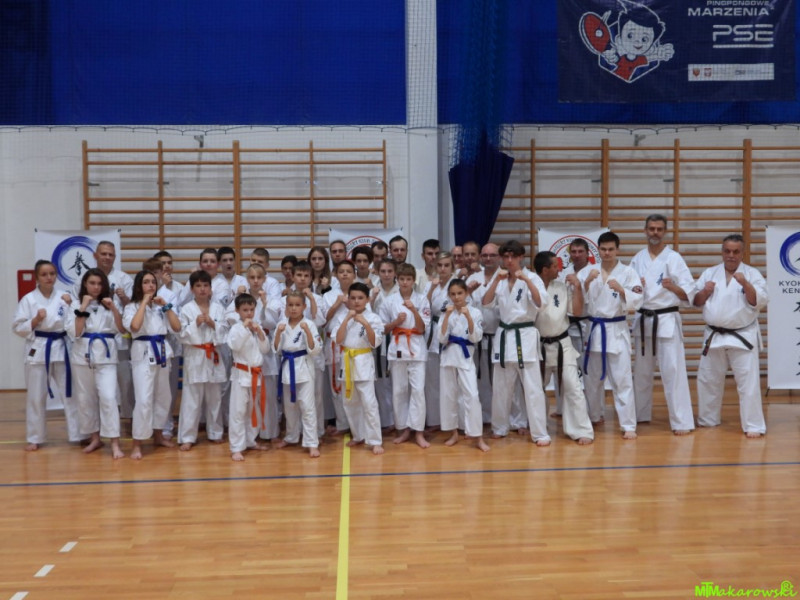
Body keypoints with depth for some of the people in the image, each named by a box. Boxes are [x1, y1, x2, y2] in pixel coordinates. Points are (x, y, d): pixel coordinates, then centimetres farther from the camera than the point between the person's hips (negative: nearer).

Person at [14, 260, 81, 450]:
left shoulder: (64, 296, 2)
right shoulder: (28, 299, -1)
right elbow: (18, 327, 0)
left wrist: (70, 306, -11)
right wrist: (35, 320, -15)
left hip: (61, 348, 1)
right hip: (37, 350, -1)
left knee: (71, 392, 5)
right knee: (36, 396, 8)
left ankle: (79, 434, 14)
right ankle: (35, 438, 22)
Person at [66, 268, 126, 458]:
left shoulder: (108, 304, 6)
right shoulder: (76, 305, 4)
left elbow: (122, 329, -3)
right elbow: (74, 333, -7)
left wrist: (113, 308, -14)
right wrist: (83, 308, -11)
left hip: (105, 354, -1)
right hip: (82, 354, 1)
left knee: (108, 397, -13)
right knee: (86, 398, 9)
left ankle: (115, 444, -11)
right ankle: (94, 438, 26)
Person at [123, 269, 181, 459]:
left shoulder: (160, 306, 12)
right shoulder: (131, 307, -3)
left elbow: (177, 327, 2)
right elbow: (135, 326, -24)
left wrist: (166, 306, -3)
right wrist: (144, 302, -15)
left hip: (162, 351, 6)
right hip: (143, 353, -6)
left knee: (163, 397, 14)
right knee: (144, 400, -12)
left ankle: (158, 435, 31)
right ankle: (137, 444, -4)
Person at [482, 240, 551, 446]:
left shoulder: (532, 278, -4)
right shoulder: (500, 279, 9)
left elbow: (542, 303, -18)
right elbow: (486, 303, -2)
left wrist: (526, 280, -25)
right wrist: (496, 280, -13)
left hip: (525, 336, -4)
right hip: (504, 337, 4)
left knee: (532, 387, -5)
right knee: (501, 387, 12)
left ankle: (540, 434, 2)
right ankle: (499, 428, 27)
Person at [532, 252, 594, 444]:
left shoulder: (563, 286, -2)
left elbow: (578, 311, -3)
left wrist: (577, 287, -10)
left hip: (562, 345, 0)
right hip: (539, 346, 0)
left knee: (572, 387, -4)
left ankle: (582, 431, 2)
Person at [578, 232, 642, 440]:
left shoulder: (628, 272, -2)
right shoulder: (589, 271, 4)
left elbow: (636, 302, -10)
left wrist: (621, 290, -26)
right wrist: (587, 281, -19)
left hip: (617, 330, -3)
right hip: (594, 329, 3)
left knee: (622, 379, -4)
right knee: (592, 377, 14)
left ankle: (628, 425, 3)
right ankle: (595, 415, 34)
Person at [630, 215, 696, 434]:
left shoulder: (674, 258, -4)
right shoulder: (637, 259, 8)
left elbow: (689, 294, -8)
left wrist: (672, 287, -26)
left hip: (667, 320, -4)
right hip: (642, 320, 5)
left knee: (673, 371, -8)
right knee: (641, 371, 14)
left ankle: (682, 422, -2)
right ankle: (640, 414, 28)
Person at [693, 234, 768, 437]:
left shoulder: (752, 274, -2)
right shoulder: (709, 273, 6)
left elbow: (760, 302, -11)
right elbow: (696, 302, 7)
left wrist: (745, 284, -24)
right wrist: (705, 292, -13)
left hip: (743, 336, -3)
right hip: (714, 336, 4)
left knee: (748, 382, -5)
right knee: (708, 379, 13)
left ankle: (753, 426, 4)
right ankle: (708, 419, 29)